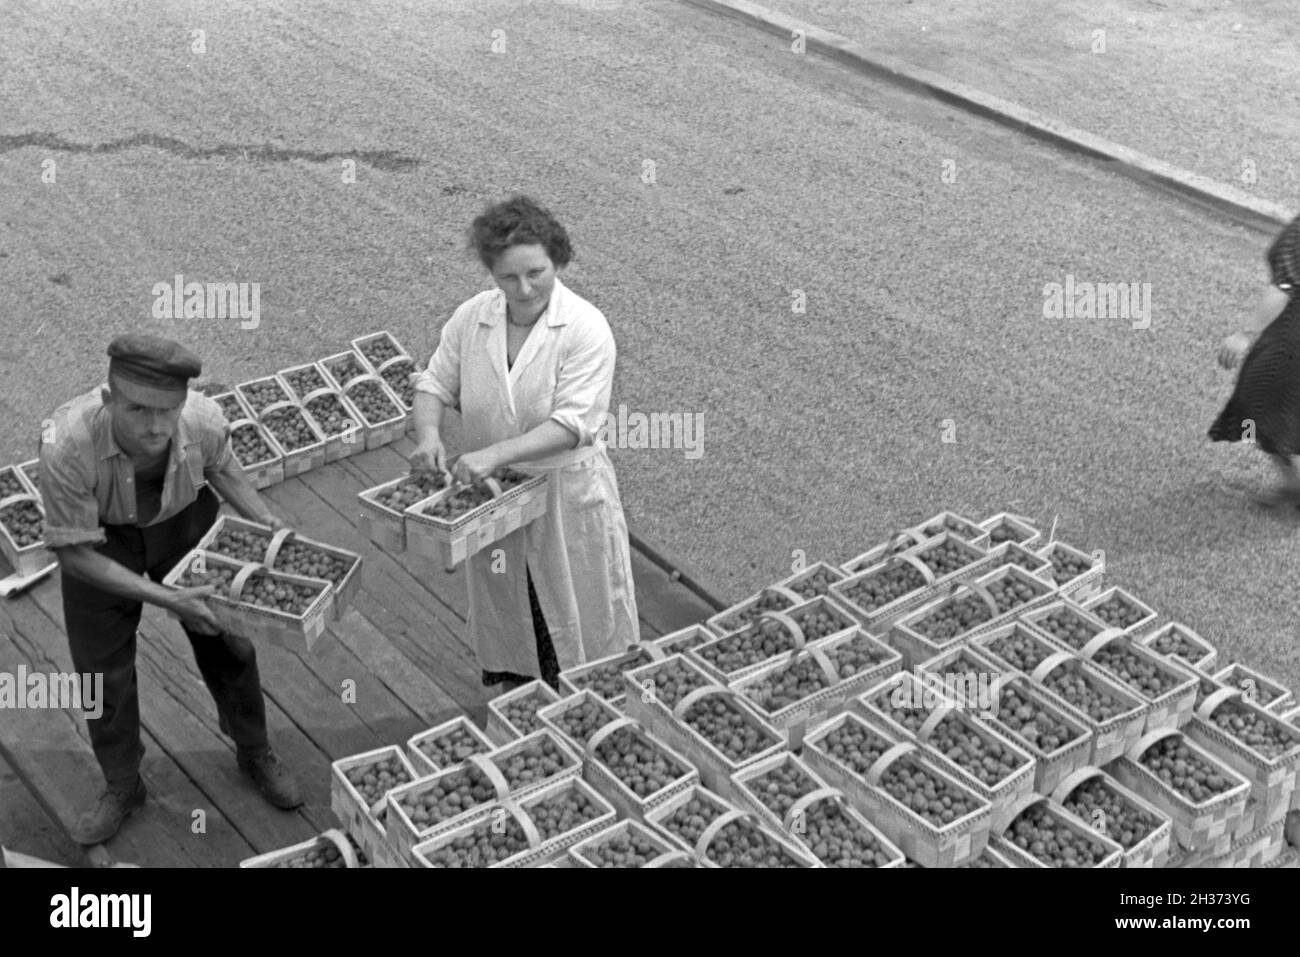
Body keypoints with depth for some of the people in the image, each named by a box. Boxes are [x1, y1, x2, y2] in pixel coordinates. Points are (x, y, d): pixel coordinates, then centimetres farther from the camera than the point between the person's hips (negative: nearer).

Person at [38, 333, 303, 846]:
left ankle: (255, 754, 35)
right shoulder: (66, 446, -40)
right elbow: (74, 553, -27)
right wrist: (166, 599, -32)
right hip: (100, 542, -2)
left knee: (227, 643, 9)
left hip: (184, 521, 2)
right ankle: (122, 787, 32)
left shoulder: (205, 419, -32)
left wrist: (272, 529, -11)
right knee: (102, 667, 7)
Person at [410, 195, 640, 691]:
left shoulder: (585, 328, -18)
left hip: (565, 494, -4)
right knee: (502, 617, 21)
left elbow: (573, 422, -24)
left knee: (573, 623, 9)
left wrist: (494, 453, -31)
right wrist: (429, 435, -17)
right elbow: (435, 383, 5)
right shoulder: (471, 318, -4)